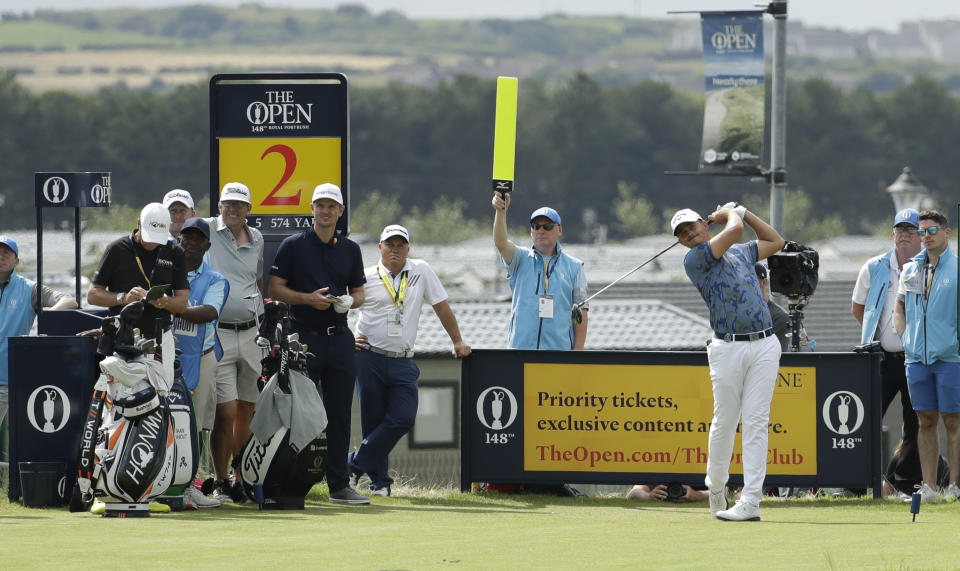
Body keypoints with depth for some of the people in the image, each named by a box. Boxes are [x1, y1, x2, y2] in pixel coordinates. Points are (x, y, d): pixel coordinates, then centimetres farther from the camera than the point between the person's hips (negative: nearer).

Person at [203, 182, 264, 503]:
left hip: (251, 334, 5)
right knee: (226, 411, -10)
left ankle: (242, 478, 18)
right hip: (218, 334, -5)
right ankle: (220, 482, -1)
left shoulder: (257, 240, 15)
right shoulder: (205, 230, 1)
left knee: (247, 410, 8)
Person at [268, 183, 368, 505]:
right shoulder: (293, 246, 2)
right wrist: (308, 299, -15)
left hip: (340, 337, 4)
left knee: (340, 415, 5)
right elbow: (275, 289, -1)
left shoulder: (350, 249, 14)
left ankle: (339, 485, 9)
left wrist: (349, 302, -5)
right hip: (304, 337, -4)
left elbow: (358, 293, 18)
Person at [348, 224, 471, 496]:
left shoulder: (421, 272, 8)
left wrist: (458, 342, 13)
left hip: (403, 362, 2)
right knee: (373, 421, -3)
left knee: (403, 419, -12)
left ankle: (355, 463, -1)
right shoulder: (365, 278, 3)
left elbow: (441, 307, 13)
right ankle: (379, 480, 6)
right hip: (369, 359, -2)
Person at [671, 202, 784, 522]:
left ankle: (750, 503, -9)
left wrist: (743, 212, 30)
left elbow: (775, 242, 35)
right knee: (725, 421, -1)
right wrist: (730, 215, 15)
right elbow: (734, 230, -7)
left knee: (756, 422, -4)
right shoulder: (694, 259, 1)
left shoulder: (741, 253, 22)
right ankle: (716, 489, 19)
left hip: (765, 345, 3)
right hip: (728, 348, -3)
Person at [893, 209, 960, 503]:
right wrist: (905, 340, 8)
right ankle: (928, 486, 9)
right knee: (926, 420, 6)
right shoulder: (911, 269, 12)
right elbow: (898, 308, 22)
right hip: (917, 357, 5)